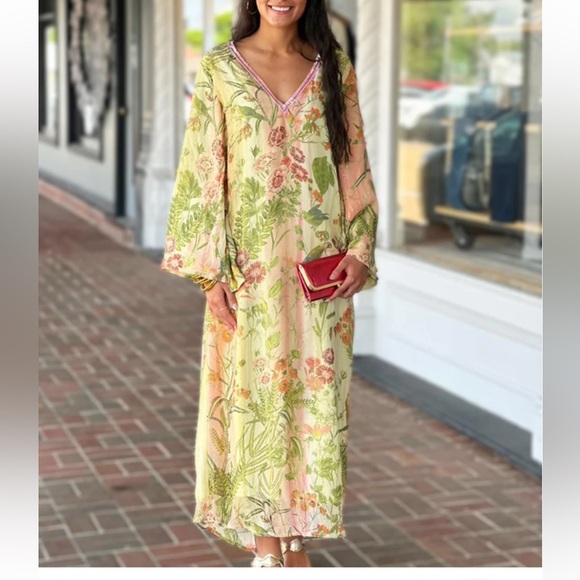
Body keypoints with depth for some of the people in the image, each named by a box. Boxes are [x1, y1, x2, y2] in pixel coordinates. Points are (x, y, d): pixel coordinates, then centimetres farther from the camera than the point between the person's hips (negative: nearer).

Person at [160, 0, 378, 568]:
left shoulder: (335, 69, 5)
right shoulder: (220, 68, -1)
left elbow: (354, 166, 7)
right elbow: (202, 170, -3)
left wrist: (360, 248, -2)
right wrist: (211, 270, -8)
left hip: (320, 265, 2)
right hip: (250, 262, -2)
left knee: (314, 390, 6)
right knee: (253, 387, 4)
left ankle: (297, 530, 20)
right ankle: (263, 536, 18)